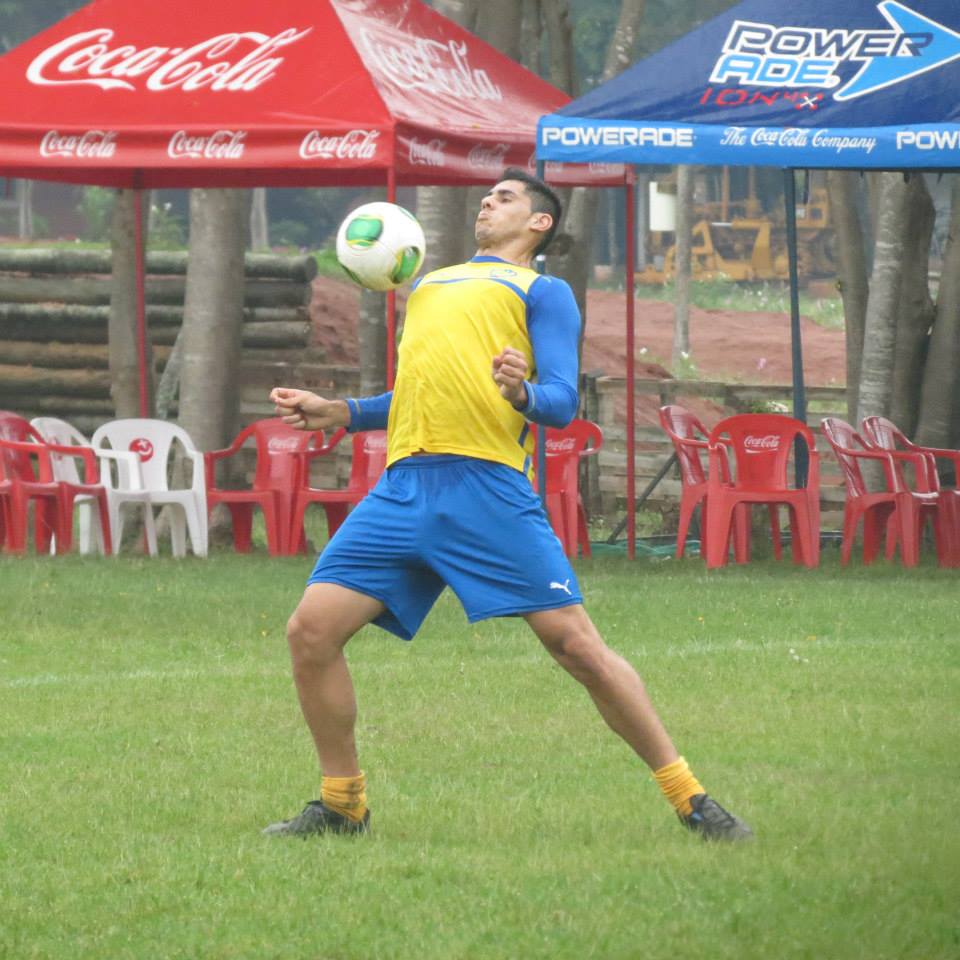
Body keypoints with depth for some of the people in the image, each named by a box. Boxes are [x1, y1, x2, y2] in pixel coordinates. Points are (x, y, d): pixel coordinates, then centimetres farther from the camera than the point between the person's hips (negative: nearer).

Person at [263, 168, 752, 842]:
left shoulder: (543, 292, 12)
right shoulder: (430, 286, 30)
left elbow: (562, 403, 0)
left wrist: (523, 393, -22)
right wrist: (340, 413, 23)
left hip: (488, 483, -5)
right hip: (404, 486, 5)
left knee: (574, 641, -11)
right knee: (312, 631, -6)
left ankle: (690, 800, -3)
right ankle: (342, 805, 10)